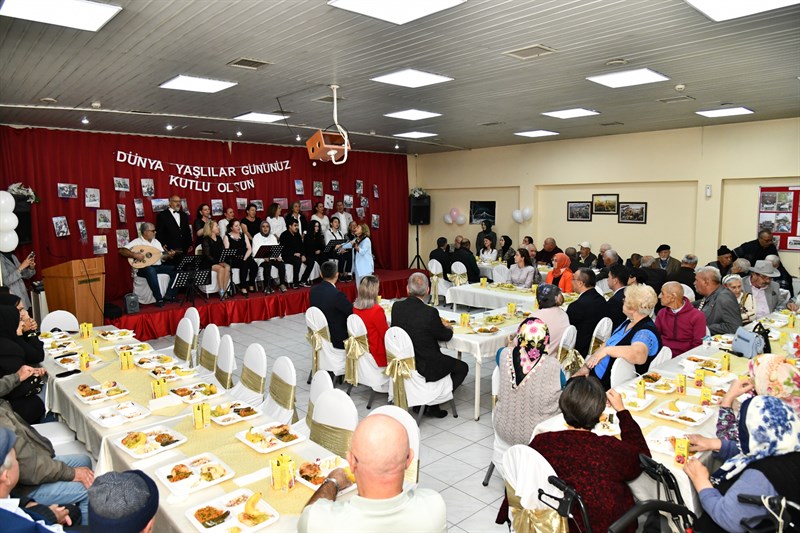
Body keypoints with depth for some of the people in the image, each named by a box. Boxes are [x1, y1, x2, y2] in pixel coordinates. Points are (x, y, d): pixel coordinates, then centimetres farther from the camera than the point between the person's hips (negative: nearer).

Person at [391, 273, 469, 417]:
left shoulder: (396, 306, -7)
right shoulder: (429, 313, -24)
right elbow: (446, 336, -8)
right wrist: (448, 328, 15)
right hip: (424, 368, -7)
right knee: (462, 368, 15)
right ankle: (432, 405, 14)